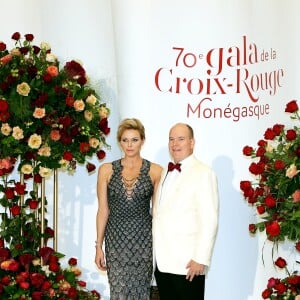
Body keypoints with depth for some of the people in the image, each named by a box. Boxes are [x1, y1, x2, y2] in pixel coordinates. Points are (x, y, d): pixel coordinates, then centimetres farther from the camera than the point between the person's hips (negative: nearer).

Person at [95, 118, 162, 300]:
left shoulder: (155, 171, 0)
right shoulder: (106, 170, 3)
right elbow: (103, 210, 4)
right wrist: (99, 246, 3)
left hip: (143, 238, 0)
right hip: (116, 238, 1)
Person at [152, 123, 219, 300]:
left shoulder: (203, 173, -10)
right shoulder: (166, 172, 14)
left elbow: (209, 220, -15)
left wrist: (201, 259, -17)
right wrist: (156, 254, 11)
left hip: (188, 263, -7)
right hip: (162, 262, 7)